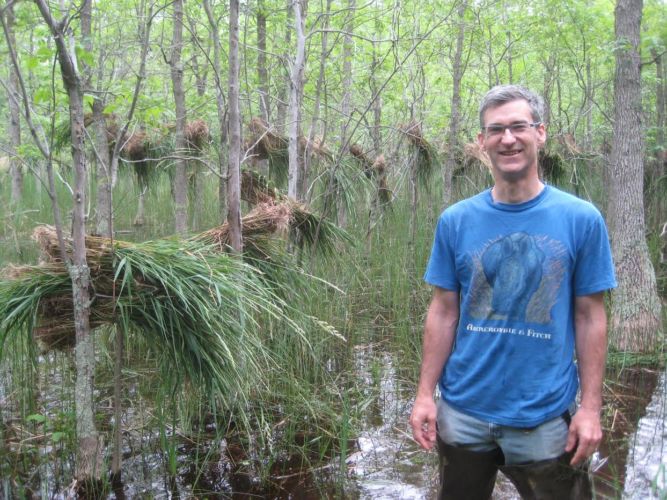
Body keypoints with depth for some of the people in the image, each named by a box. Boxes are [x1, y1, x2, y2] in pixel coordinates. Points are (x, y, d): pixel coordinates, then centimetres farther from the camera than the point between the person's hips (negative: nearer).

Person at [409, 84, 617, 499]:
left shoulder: (581, 219, -6)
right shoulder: (455, 221, -1)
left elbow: (590, 317, -4)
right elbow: (444, 313, 1)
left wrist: (591, 407, -7)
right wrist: (425, 394, -3)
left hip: (546, 417, -2)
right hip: (463, 412, 2)